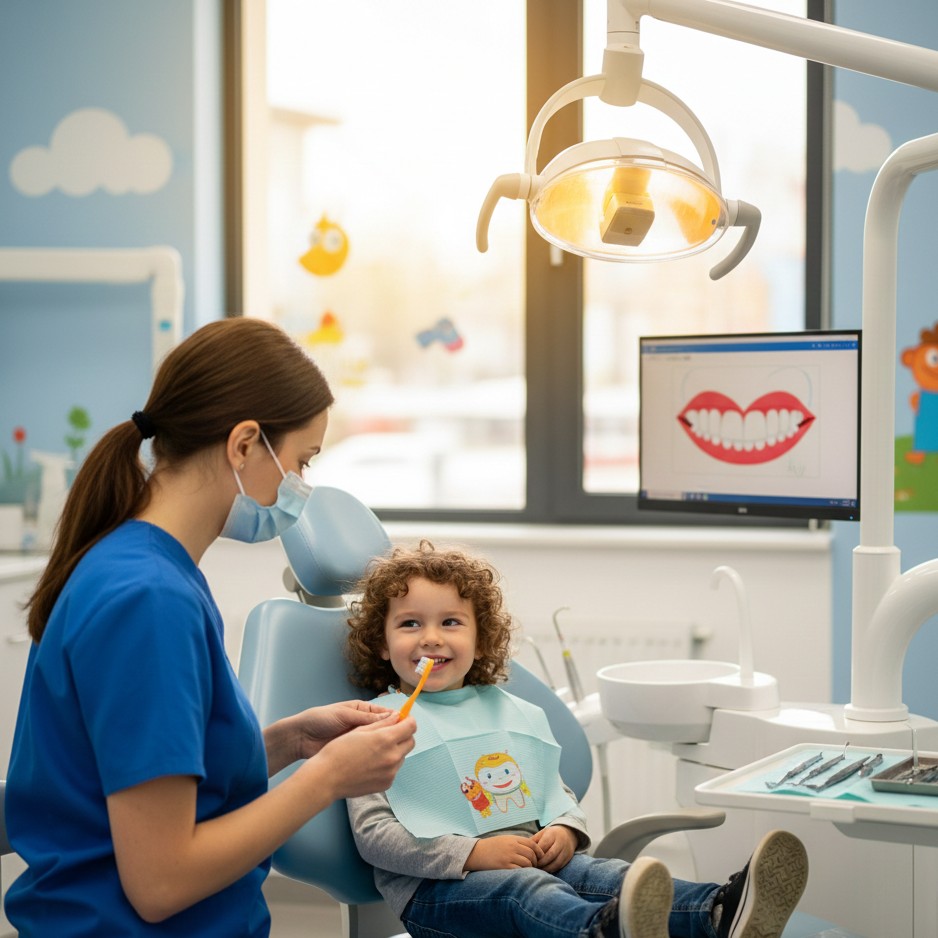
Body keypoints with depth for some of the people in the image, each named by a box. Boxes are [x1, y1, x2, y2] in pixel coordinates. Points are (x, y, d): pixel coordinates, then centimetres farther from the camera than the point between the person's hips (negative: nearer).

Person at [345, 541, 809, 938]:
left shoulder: (510, 712, 22)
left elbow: (555, 789, 26)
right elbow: (372, 833, -5)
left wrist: (565, 829, 0)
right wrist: (473, 852, -17)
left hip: (534, 859, 5)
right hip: (435, 884, -5)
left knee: (602, 874, -24)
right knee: (526, 892, -36)